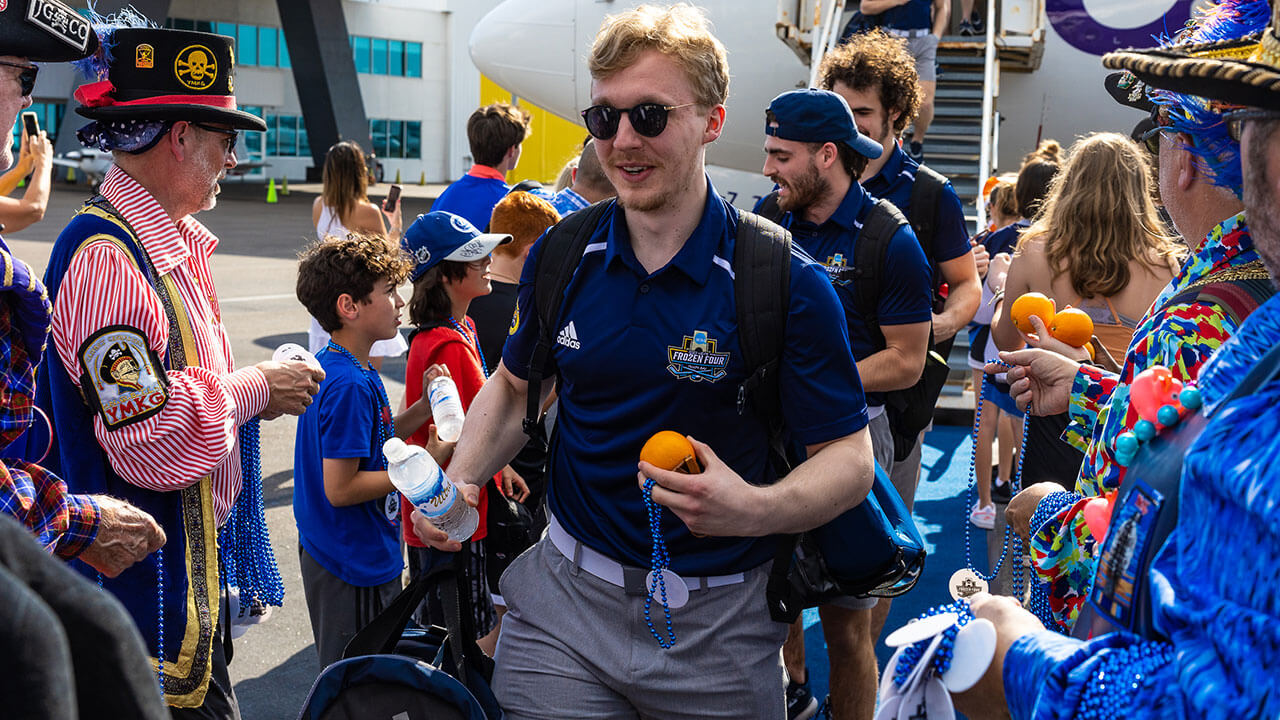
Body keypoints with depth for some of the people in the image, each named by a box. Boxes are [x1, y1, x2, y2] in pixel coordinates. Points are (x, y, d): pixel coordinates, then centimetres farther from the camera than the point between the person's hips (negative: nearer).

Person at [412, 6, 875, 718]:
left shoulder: (787, 283, -15)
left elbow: (850, 458, -12)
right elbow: (515, 384, 13)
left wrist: (757, 509, -32)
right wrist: (460, 482, -4)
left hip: (718, 627, -2)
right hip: (565, 604, 2)